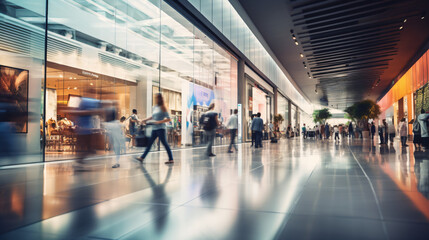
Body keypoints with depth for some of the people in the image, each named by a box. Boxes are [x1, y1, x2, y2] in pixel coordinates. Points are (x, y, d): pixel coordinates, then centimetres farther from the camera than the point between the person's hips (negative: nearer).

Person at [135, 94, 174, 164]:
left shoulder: (163, 108, -7)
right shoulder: (154, 108, 14)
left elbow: (168, 119, -11)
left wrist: (159, 122, -18)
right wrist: (145, 120, 20)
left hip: (160, 128, -7)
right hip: (154, 129, 7)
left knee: (165, 143, -5)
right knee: (149, 143, 9)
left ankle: (171, 159, 1)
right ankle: (142, 158, 13)